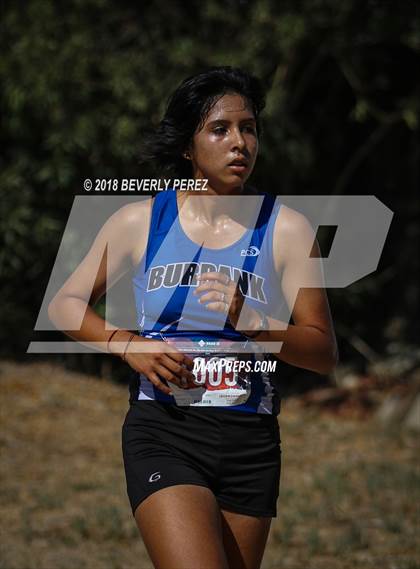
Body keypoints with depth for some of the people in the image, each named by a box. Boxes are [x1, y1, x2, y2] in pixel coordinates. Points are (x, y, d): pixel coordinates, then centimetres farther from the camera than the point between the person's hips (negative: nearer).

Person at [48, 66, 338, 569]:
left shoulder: (286, 229, 2)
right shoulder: (141, 221, 3)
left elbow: (324, 353, -1)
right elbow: (66, 304, 12)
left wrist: (249, 323, -19)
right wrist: (129, 346, -5)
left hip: (251, 443, 2)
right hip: (163, 433, -2)